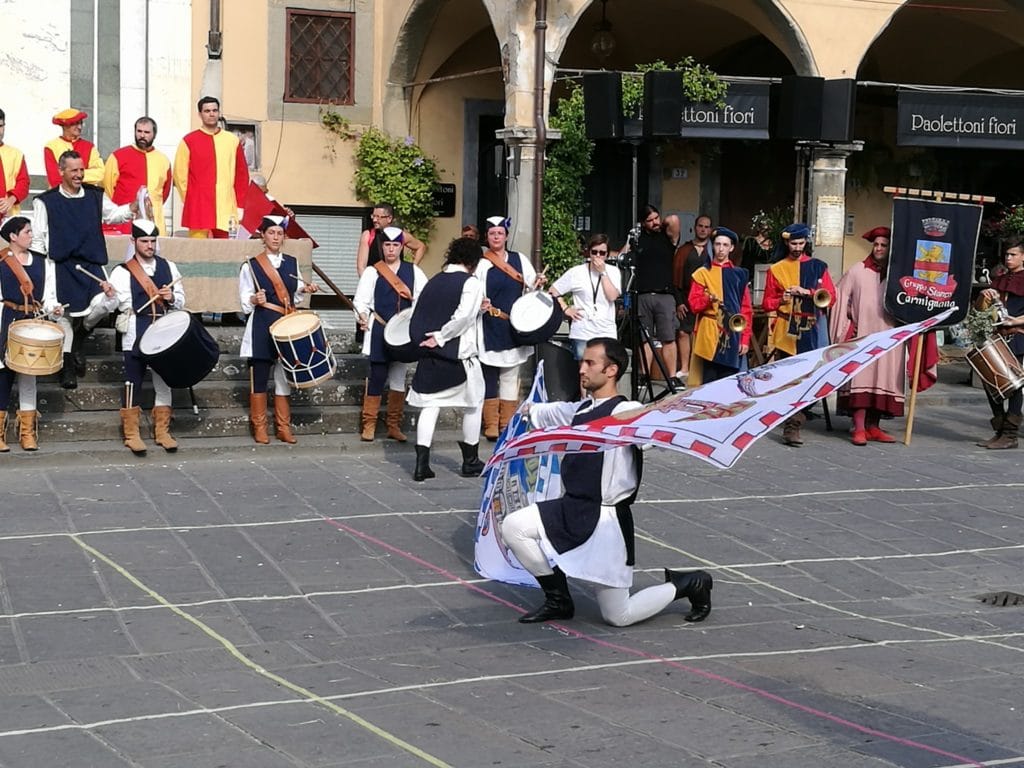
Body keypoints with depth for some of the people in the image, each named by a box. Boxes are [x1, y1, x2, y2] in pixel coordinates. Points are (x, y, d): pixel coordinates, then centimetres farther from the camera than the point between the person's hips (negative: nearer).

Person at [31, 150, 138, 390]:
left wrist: (133, 208, -1)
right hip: (61, 267, -2)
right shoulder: (45, 202, 0)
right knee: (65, 315, 0)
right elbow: (37, 238, 1)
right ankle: (68, 366, 14)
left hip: (91, 265, 3)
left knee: (102, 304, -18)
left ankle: (78, 338, 12)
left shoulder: (95, 196, 10)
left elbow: (114, 214, 20)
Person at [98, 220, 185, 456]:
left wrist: (171, 298, -7)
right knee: (133, 383, -2)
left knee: (164, 381, 9)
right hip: (135, 335, -4)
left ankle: (162, 432, 19)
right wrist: (109, 295, -27)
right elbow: (110, 306, -6)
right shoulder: (122, 272, -2)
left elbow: (181, 301, 13)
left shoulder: (168, 267, 10)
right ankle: (131, 434, 6)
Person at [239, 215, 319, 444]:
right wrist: (255, 300, -22)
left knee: (285, 376, 7)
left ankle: (283, 427, 14)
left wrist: (305, 289, 3)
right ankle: (259, 428, 8)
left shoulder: (292, 263, 11)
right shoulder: (251, 265, -2)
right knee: (259, 377, -1)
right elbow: (245, 300, -3)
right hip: (262, 328, -4)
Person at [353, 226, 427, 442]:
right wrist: (363, 315, -24)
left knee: (399, 378, 8)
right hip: (379, 332, -3)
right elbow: (361, 299, -4)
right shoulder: (372, 272, 2)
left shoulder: (413, 271, 8)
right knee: (377, 377, -4)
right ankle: (369, 425, 5)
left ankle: (394, 425, 16)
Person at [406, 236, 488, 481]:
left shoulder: (432, 282, 9)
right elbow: (462, 318, -20)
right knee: (472, 405, 13)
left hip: (430, 356, 5)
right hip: (459, 356, -5)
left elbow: (418, 317, 10)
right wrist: (440, 338, -11)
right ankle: (470, 462, 21)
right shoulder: (471, 283, -8)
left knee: (429, 406, 7)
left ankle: (421, 464, -3)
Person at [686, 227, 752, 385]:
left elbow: (747, 310, 8)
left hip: (733, 335, 2)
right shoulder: (702, 273, 5)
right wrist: (708, 299, -21)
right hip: (710, 335, -2)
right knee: (709, 381, -4)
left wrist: (745, 339, 1)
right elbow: (693, 305, 0)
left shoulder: (739, 275, 10)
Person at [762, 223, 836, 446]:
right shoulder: (776, 270, 10)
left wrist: (807, 292, -12)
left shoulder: (818, 267, 9)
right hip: (785, 333, 0)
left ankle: (792, 425, -8)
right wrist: (781, 300, -10)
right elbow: (768, 303, 11)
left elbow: (830, 297, 3)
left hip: (810, 332, 0)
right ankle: (792, 425, 5)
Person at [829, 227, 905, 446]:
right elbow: (840, 297, 5)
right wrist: (847, 324, -1)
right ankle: (859, 428, -11)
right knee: (861, 378, -9)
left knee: (881, 378, 5)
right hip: (862, 334, -3)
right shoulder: (858, 271, 4)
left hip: (887, 336, 3)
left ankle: (873, 427, 12)